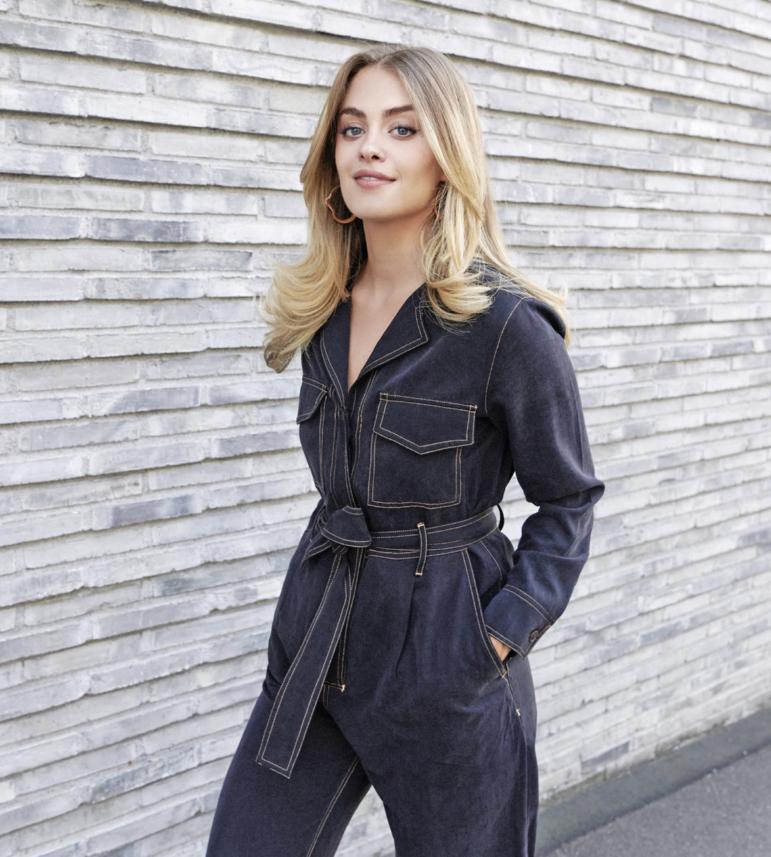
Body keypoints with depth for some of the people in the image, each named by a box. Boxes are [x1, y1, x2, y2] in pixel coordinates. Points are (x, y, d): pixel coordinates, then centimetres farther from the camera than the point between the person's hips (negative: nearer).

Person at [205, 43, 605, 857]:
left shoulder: (508, 325, -15)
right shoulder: (325, 309, 3)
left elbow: (568, 500, -5)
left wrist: (500, 637, -12)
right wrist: (333, 583, 10)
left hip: (443, 660, -5)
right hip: (316, 640, 6)